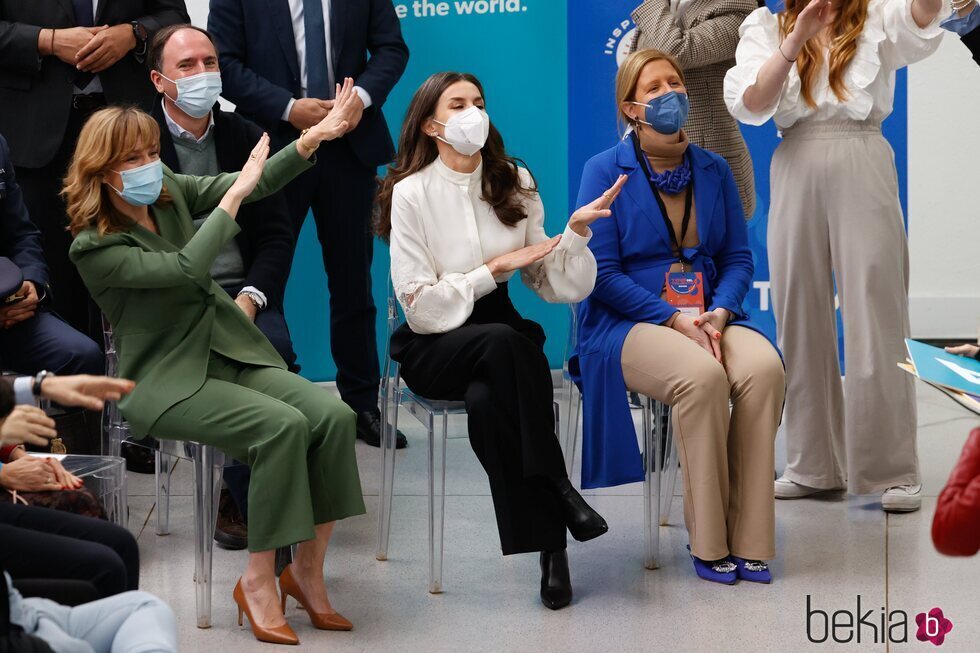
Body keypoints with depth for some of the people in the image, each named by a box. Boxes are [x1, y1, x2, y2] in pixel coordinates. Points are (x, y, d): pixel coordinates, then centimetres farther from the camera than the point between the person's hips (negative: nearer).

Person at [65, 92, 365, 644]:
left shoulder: (168, 190, 6)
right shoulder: (94, 247, -13)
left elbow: (257, 184, 3)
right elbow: (185, 268, -25)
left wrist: (314, 137, -11)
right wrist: (235, 194, -19)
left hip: (232, 353, 7)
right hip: (169, 382, -6)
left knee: (333, 415, -18)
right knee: (283, 425, -30)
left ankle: (307, 572, -8)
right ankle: (259, 583, -19)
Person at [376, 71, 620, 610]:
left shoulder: (514, 182, 6)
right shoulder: (411, 193, -6)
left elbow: (552, 284, 4)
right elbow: (420, 307, -10)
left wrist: (576, 231, -13)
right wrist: (496, 268, -11)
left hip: (502, 336, 3)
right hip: (433, 347, -3)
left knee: (487, 400, -34)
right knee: (503, 341, -37)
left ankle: (549, 544, -29)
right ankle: (557, 489, -28)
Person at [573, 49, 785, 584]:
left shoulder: (714, 170, 12)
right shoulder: (606, 171, -2)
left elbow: (738, 257, 11)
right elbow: (601, 273, -7)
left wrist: (719, 313, -10)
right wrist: (674, 319, -17)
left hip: (707, 316, 4)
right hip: (626, 324, -4)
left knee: (764, 366, -29)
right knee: (703, 375, -35)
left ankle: (750, 539, -22)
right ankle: (708, 542, -21)